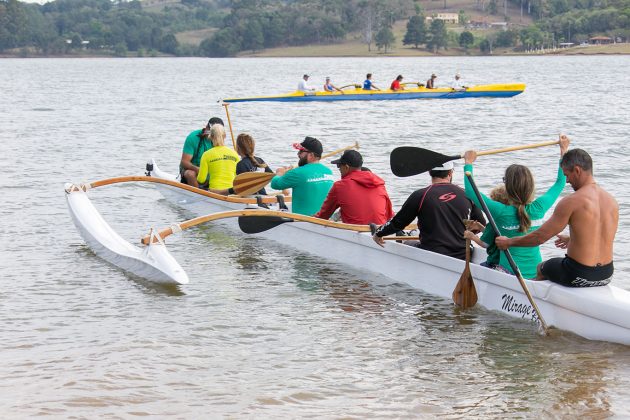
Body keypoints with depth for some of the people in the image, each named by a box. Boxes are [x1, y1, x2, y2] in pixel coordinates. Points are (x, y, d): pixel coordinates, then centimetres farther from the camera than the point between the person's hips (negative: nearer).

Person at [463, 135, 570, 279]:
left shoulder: (501, 212, -17)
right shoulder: (538, 209, -7)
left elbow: (470, 191, -5)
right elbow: (560, 183, 11)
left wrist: (469, 163, 7)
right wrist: (564, 151, 20)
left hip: (510, 273, -5)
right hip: (537, 273, 5)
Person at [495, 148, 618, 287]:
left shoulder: (571, 202, -18)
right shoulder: (613, 201, 2)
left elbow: (540, 237, -11)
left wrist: (508, 242, 5)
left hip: (579, 276, -6)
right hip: (607, 275, 6)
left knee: (540, 268, 25)